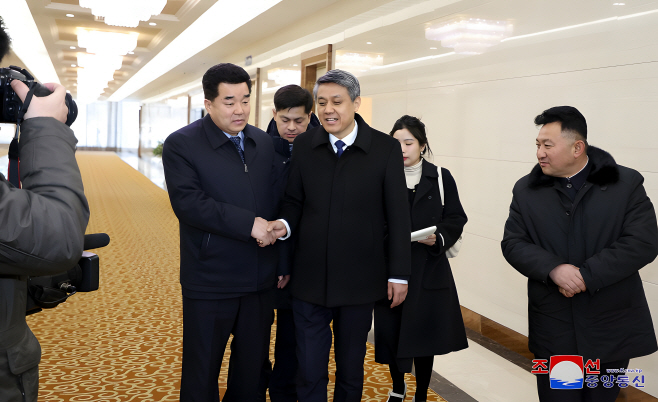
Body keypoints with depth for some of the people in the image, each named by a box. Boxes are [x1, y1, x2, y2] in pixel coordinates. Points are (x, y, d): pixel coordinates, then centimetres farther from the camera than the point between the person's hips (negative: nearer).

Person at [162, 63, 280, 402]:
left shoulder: (264, 143, 8)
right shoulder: (181, 144, -8)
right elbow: (188, 202, -20)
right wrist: (249, 224, -22)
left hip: (261, 281, 5)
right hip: (210, 282, -4)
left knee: (252, 370, 17)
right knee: (201, 373, 10)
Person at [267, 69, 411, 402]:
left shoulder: (385, 149, -5)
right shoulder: (304, 145, 2)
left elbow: (397, 216, -4)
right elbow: (294, 200, 8)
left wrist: (399, 274, -4)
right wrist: (285, 224, -14)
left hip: (359, 281, -1)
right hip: (309, 278, 2)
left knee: (351, 371, 17)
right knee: (310, 372, 8)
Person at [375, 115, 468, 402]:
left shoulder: (441, 178, 2)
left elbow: (455, 219, 1)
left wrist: (439, 238, -16)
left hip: (428, 268, 0)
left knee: (424, 333, 6)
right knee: (389, 332, 5)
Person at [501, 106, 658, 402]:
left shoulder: (626, 184, -4)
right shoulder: (526, 190, 3)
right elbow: (513, 243, -1)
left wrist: (586, 275, -19)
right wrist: (554, 269, -19)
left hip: (612, 325, -1)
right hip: (553, 329, 1)